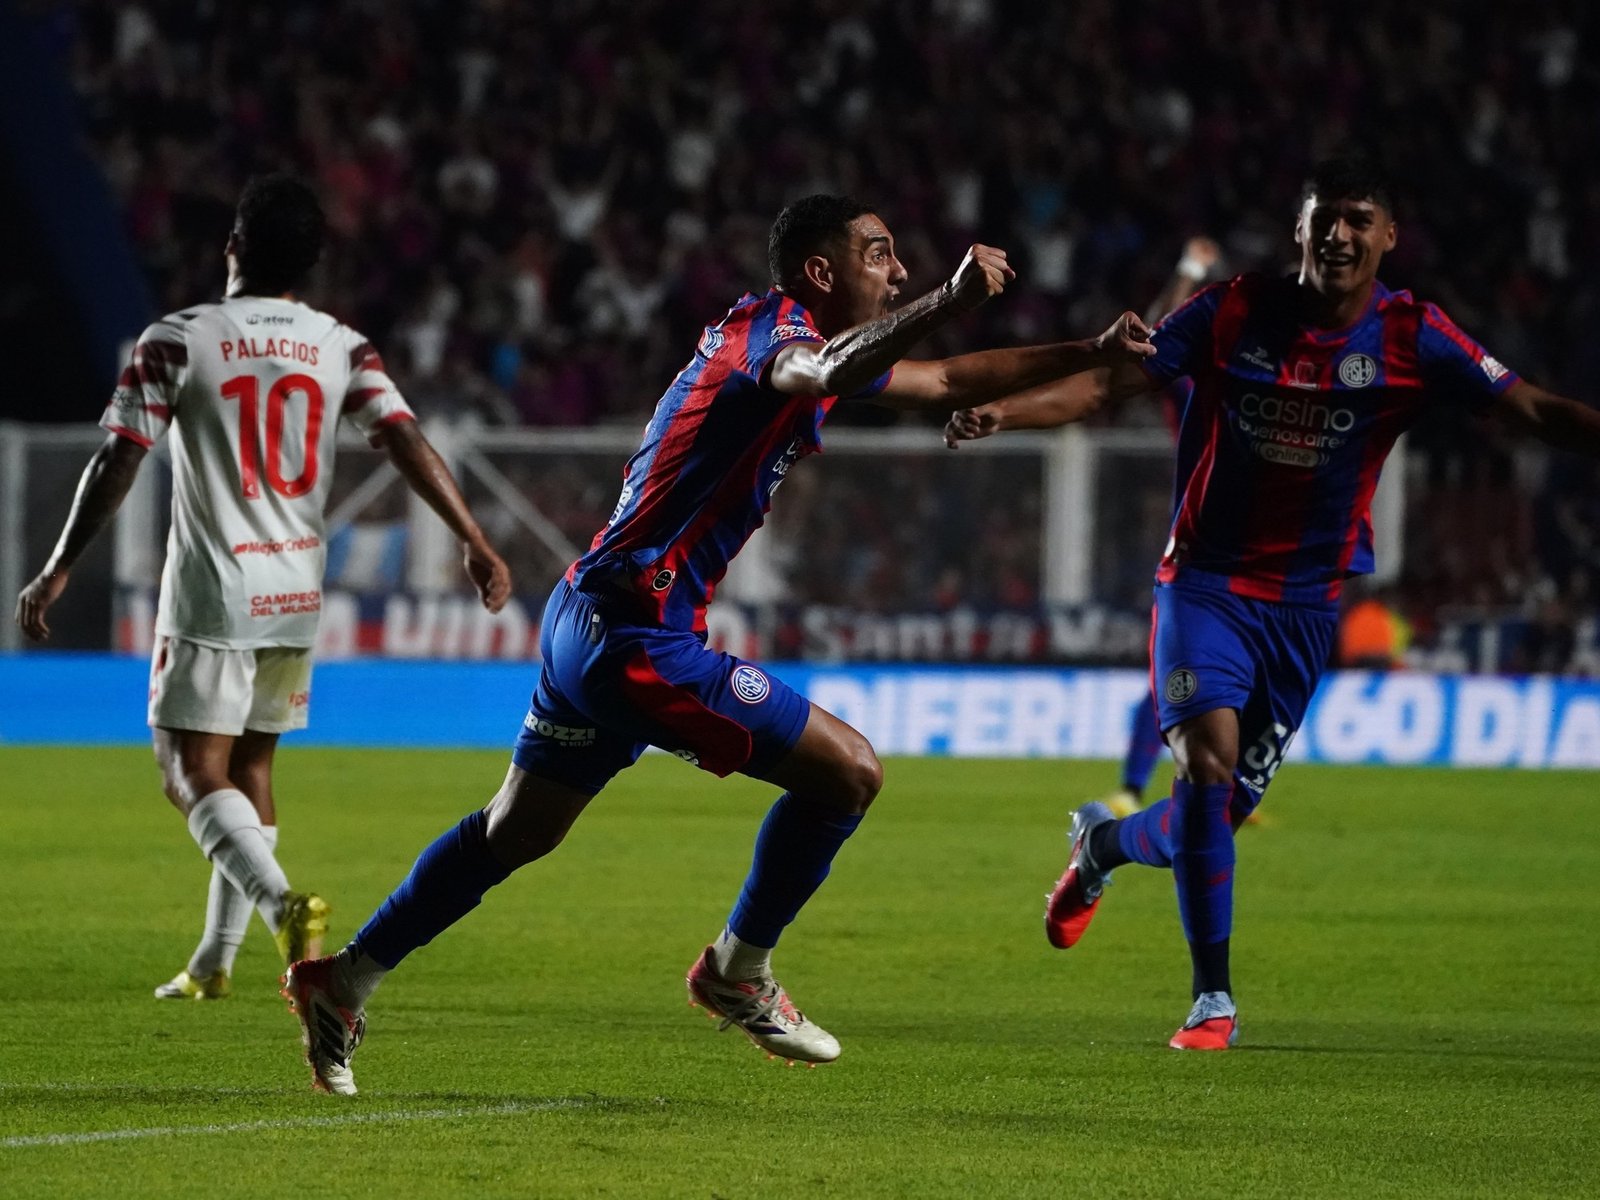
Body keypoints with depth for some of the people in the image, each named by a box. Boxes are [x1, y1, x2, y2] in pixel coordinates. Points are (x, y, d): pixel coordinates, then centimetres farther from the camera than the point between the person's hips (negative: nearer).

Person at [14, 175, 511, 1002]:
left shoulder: (176, 342, -7)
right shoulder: (342, 349, 3)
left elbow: (118, 461, -9)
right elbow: (408, 443, -7)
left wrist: (58, 570, -5)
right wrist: (475, 543, -6)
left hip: (212, 592, -5)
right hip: (296, 594, 5)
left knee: (193, 773, -5)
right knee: (249, 765, 17)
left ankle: (282, 902, -30)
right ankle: (214, 962, 21)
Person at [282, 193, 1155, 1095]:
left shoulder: (807, 338, 17)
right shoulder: (774, 327, -13)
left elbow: (946, 381, 28)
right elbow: (809, 373, -40)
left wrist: (1094, 354, 23)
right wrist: (946, 304, -49)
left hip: (590, 618, 10)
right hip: (638, 636, -10)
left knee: (518, 831, 22)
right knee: (848, 771, -7)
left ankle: (342, 980, 27)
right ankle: (739, 975, 7)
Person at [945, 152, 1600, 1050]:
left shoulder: (1412, 337, -6)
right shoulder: (1233, 315, -7)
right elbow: (1111, 382, -5)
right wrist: (1002, 414, -19)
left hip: (1306, 601, 2)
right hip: (1207, 580, -2)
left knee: (1226, 808, 3)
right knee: (1209, 759, -22)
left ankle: (1104, 843, 39)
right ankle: (1214, 998, -12)